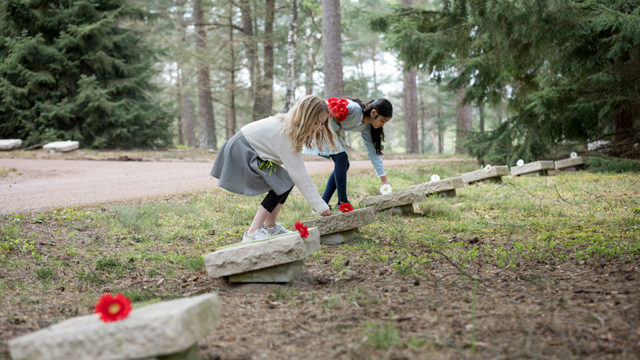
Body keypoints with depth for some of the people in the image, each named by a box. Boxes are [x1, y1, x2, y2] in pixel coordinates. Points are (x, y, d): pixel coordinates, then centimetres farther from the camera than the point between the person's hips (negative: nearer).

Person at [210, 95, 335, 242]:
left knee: (285, 183, 4)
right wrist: (320, 206, -28)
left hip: (252, 150, 10)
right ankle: (252, 233, -18)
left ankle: (270, 226, 15)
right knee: (281, 186, -16)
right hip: (241, 151, -10)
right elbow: (299, 174, -31)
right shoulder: (286, 133, -32)